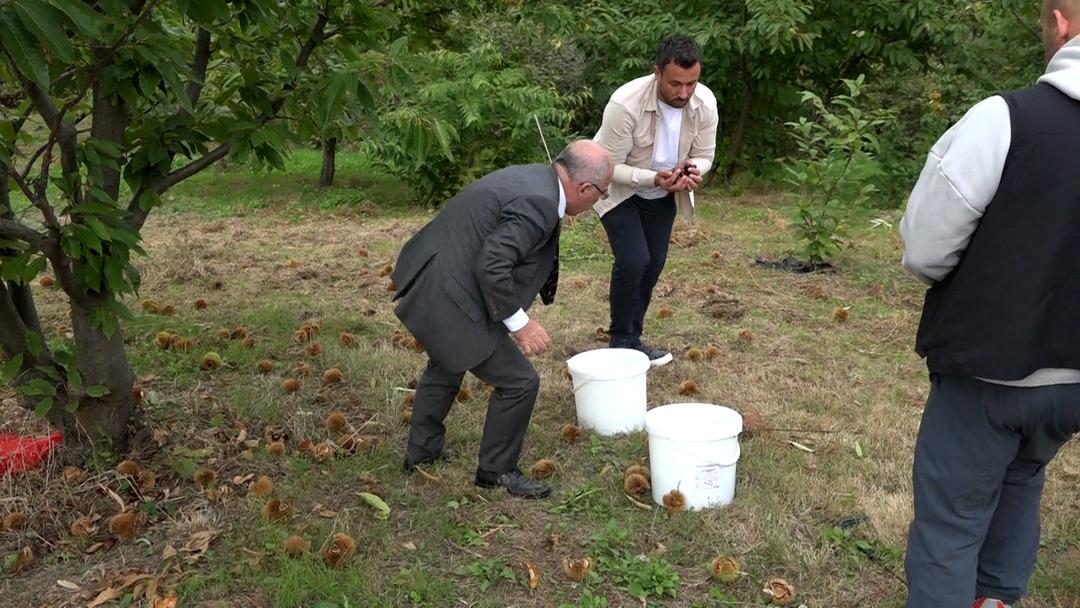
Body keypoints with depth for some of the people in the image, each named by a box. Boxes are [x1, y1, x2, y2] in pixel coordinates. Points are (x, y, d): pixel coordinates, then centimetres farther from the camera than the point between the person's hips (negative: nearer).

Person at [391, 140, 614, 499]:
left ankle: (422, 450, 50)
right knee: (519, 382, -1)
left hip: (427, 284, 11)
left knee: (445, 367, 32)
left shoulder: (532, 177, 8)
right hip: (448, 299, -11)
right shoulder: (538, 203, -22)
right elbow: (492, 267, -28)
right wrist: (520, 324, -18)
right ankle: (497, 470, 18)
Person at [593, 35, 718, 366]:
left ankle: (632, 339, 25)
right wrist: (652, 178, -41)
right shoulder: (626, 103, -34)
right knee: (633, 261, -17)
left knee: (654, 264, 7)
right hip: (619, 189, -5)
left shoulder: (705, 103, -20)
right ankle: (620, 342, 3)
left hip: (664, 194, 5)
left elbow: (704, 155, -7)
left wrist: (693, 169, -30)